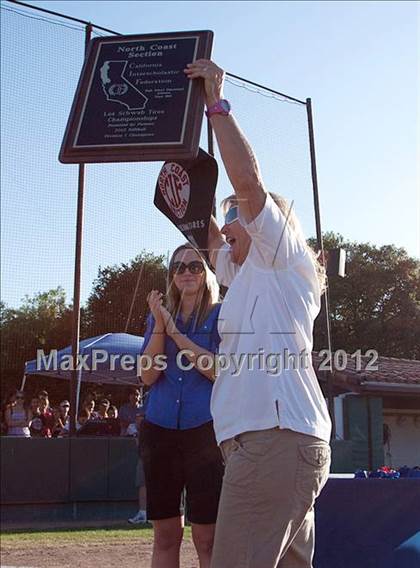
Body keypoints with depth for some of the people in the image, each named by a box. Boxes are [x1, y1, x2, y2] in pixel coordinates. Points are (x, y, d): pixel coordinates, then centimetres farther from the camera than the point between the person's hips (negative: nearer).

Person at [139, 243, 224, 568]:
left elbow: (221, 371, -11)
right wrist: (159, 327, -9)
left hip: (205, 430, -4)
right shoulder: (158, 316, 14)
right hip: (159, 429, 4)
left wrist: (175, 331, -14)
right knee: (165, 535, 8)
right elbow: (148, 376, 3)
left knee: (207, 538, -5)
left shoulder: (221, 315, 2)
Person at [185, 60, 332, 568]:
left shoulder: (285, 259, 5)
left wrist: (217, 103, -2)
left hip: (276, 435, -10)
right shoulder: (247, 274, 29)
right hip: (271, 436, 10)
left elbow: (247, 181, -8)